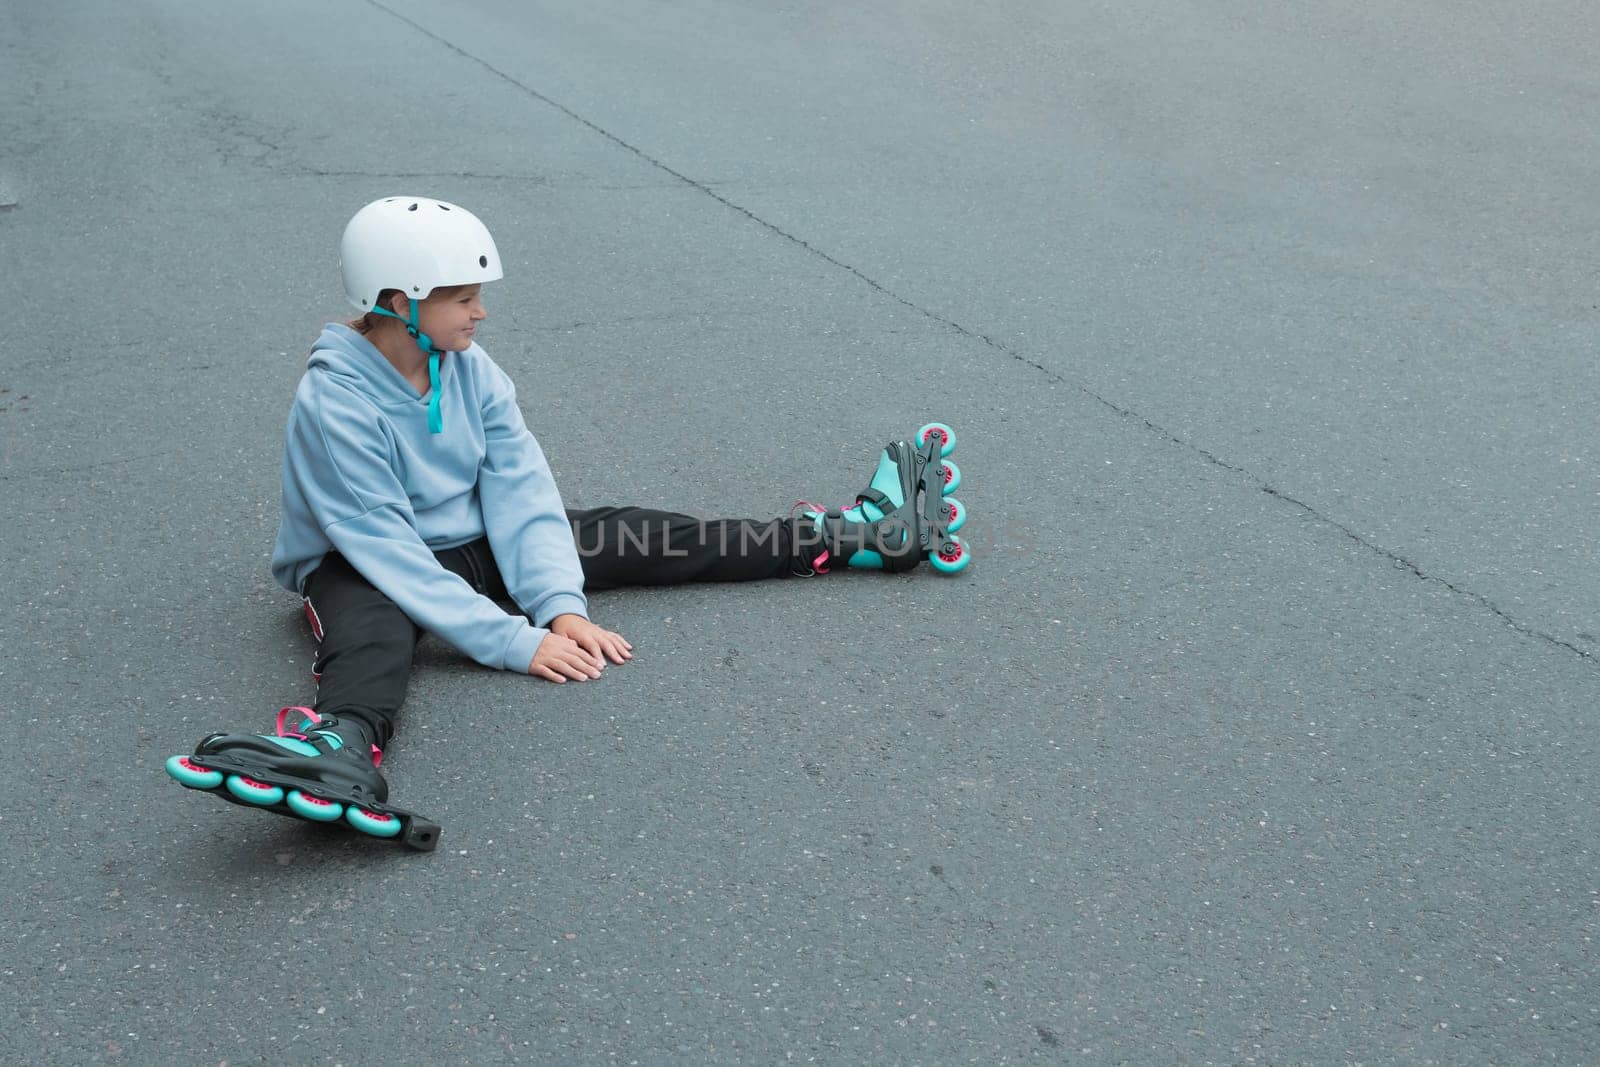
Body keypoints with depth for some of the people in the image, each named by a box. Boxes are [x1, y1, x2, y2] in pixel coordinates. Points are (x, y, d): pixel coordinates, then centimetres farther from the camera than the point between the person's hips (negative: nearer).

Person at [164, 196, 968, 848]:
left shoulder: (471, 369, -7)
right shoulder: (334, 403, -26)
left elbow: (519, 492, -11)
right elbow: (386, 550, -30)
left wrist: (561, 605, -25)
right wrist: (515, 643, -33)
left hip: (469, 546, 5)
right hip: (364, 569, -5)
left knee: (630, 539, -3)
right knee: (373, 630, -40)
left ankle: (860, 535, -3)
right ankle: (344, 751, -75)